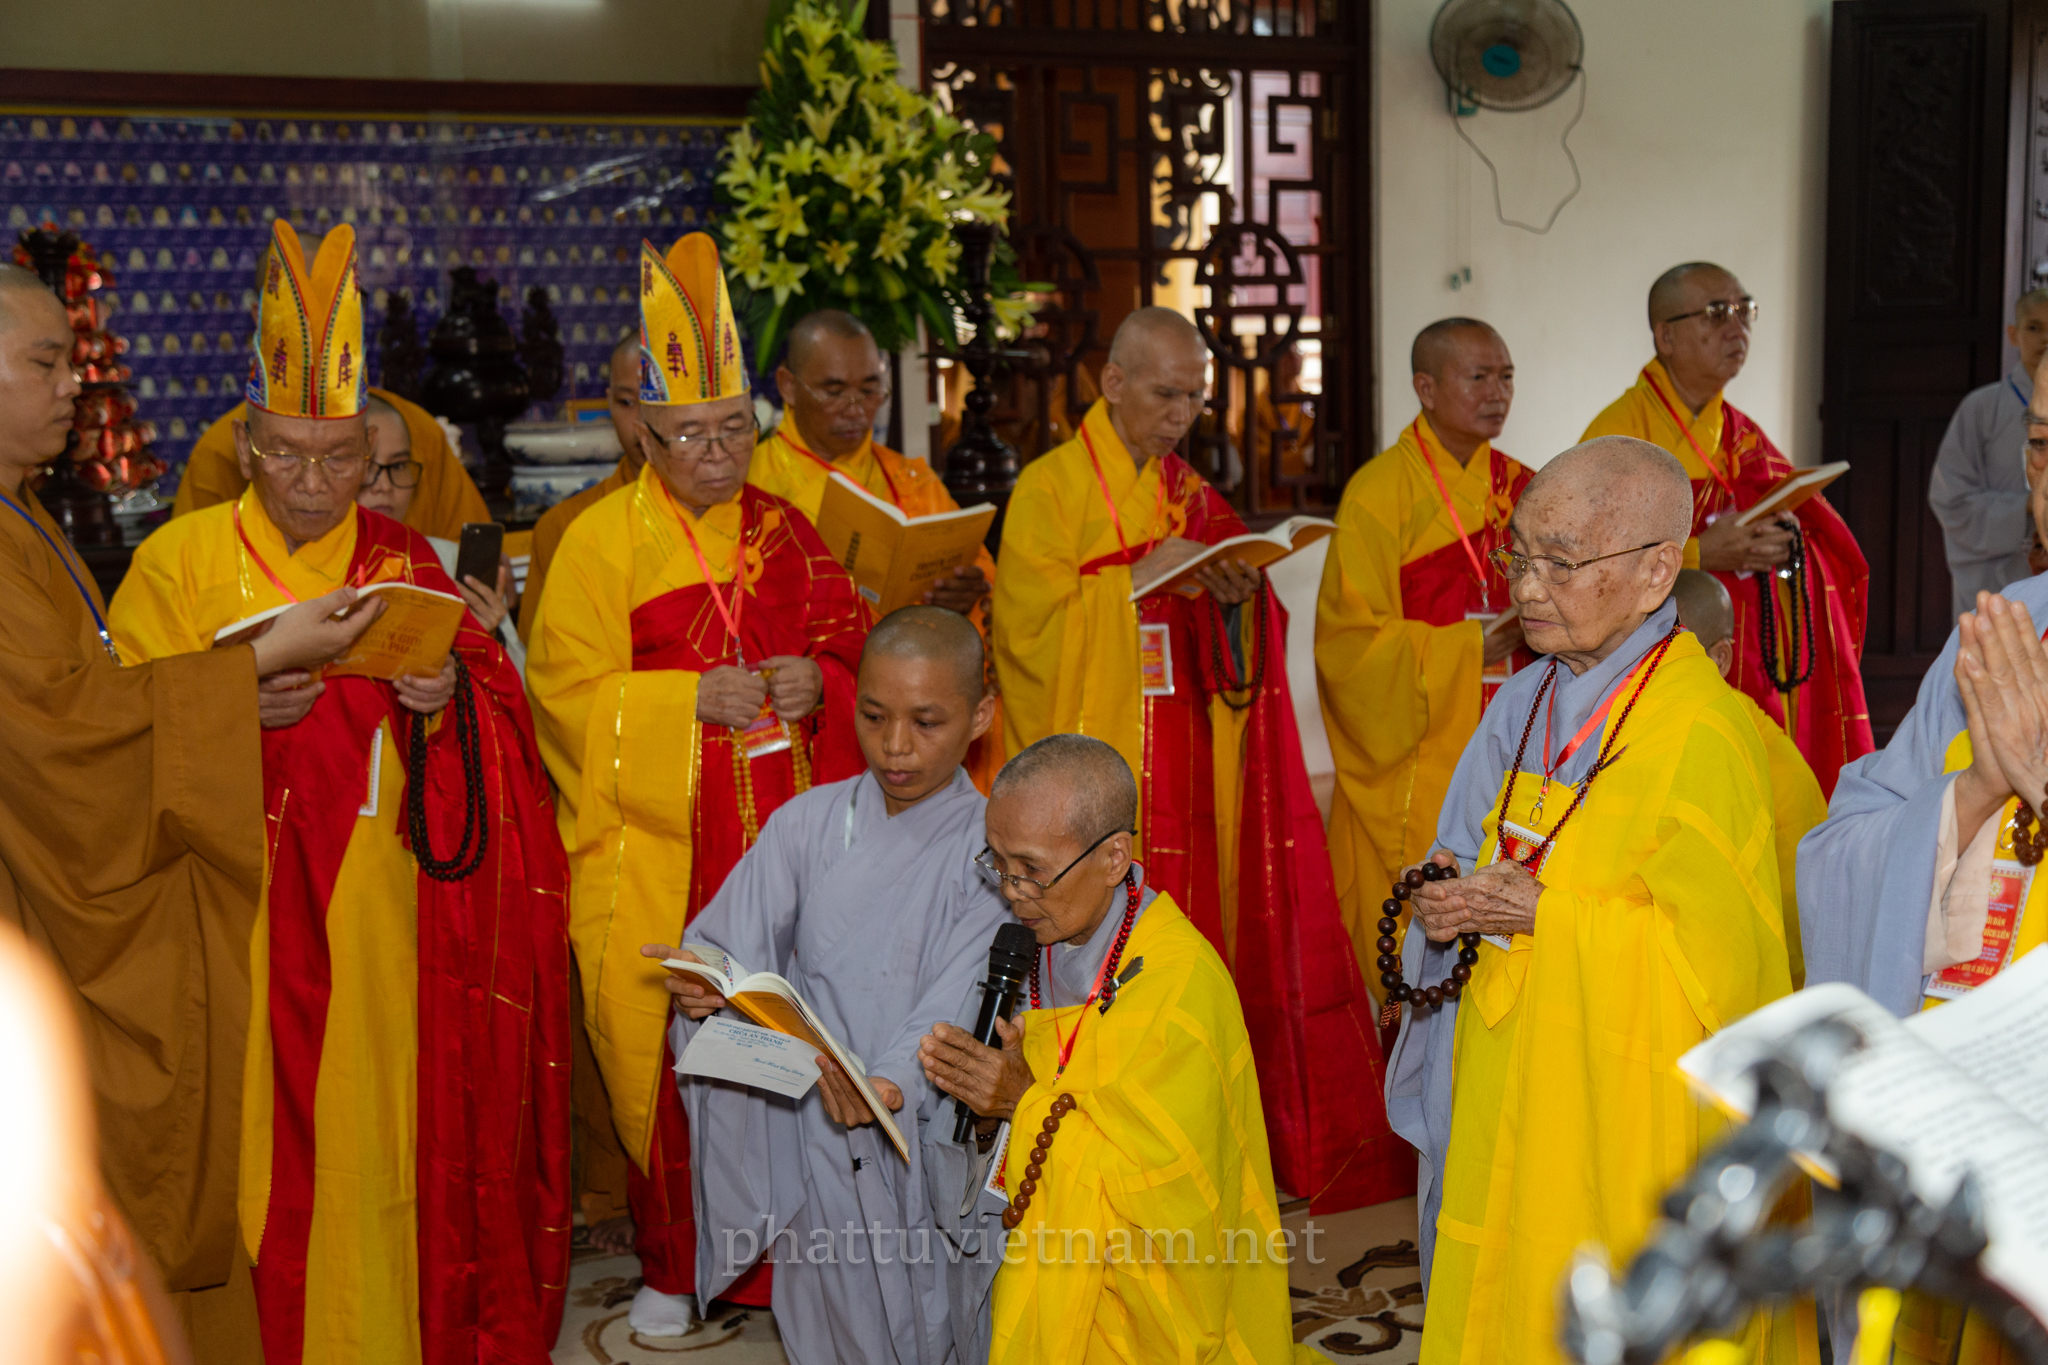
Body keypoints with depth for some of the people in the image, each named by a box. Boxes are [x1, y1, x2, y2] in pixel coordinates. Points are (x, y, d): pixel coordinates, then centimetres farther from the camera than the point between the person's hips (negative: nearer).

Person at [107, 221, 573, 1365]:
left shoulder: (401, 560, 8)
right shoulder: (181, 559, 1)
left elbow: (496, 702, 9)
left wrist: (444, 699, -13)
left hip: (375, 901, 2)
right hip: (233, 894, -1)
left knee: (378, 1116, 5)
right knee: (254, 1124, 0)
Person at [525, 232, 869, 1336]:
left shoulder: (782, 531, 11)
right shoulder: (602, 541, -2)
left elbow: (854, 645, 15)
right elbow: (568, 693, -5)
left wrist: (817, 679, -7)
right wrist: (689, 698, -16)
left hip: (784, 837, 3)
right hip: (658, 851, -3)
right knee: (671, 1046, 1)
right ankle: (673, 1263, 18)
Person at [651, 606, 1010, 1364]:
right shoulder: (808, 824, 2)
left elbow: (959, 1006, -16)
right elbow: (735, 951, -1)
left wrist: (894, 1082, -34)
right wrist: (705, 983, -24)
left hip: (932, 1139, -2)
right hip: (817, 1134, 2)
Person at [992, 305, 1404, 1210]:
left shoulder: (1194, 498, 15)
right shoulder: (1049, 489, -1)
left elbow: (1231, 658, 14)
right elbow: (1029, 626, -11)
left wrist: (1237, 600, -7)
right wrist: (1137, 580, -17)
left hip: (1184, 783, 5)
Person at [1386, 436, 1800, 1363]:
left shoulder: (1700, 737, -19)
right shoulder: (1525, 705, 6)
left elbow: (1717, 958, -21)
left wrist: (1541, 915, -21)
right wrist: (1444, 895, -7)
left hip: (1625, 1139, -7)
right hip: (1503, 1104, 7)